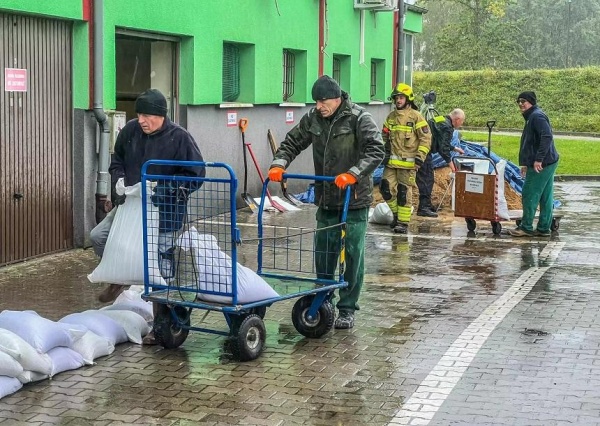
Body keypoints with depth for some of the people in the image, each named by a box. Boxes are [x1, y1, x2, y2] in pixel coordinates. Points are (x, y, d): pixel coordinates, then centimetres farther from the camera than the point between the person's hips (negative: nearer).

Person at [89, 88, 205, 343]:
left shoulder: (179, 138, -16)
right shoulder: (130, 131, -1)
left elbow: (196, 175, -13)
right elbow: (117, 162, 15)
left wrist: (162, 189, -23)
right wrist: (119, 180, -7)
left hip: (164, 212, -5)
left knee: (162, 266, 0)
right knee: (98, 236, -1)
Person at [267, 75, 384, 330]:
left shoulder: (358, 118, -12)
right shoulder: (313, 119, 5)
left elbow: (376, 151, -21)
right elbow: (292, 142, 12)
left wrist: (353, 174, -34)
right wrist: (279, 164, -8)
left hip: (354, 201, -5)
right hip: (326, 200, 5)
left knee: (352, 255, 0)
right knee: (323, 254, 10)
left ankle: (347, 309, 10)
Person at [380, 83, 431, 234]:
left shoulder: (416, 116, -5)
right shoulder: (391, 117, 12)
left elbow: (426, 138, -6)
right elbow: (385, 137, 24)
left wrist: (420, 156, -12)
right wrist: (385, 153, 15)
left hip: (408, 162, -5)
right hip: (391, 161, 5)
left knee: (404, 192, -2)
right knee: (386, 187, 0)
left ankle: (403, 222, 5)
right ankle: (396, 213, 20)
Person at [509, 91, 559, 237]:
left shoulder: (537, 116, -14)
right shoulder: (531, 117, 19)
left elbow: (547, 137, -26)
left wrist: (539, 159, -28)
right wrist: (525, 164, 23)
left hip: (541, 165, -10)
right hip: (548, 163, 10)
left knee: (530, 195, -4)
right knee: (546, 197, 11)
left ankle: (526, 228, 3)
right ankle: (544, 228, 16)